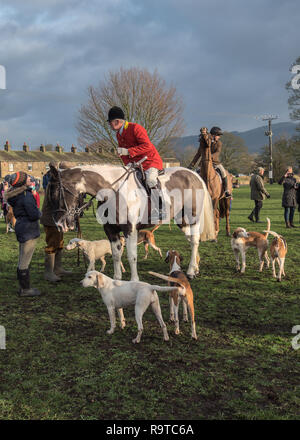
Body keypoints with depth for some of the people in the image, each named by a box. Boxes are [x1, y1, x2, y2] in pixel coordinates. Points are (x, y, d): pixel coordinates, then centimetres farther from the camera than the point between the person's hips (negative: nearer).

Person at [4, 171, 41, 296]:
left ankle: (23, 287, 28)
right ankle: (25, 289, 9)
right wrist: (39, 212, -2)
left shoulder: (15, 194, 8)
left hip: (21, 227, 10)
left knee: (22, 261, 17)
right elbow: (34, 215, -23)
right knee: (25, 261, 0)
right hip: (28, 230, -10)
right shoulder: (26, 196, -20)